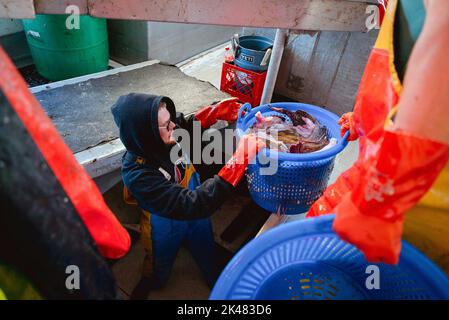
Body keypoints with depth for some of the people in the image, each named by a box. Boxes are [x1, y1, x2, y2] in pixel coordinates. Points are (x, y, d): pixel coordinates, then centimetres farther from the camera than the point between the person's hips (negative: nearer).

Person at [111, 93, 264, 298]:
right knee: (160, 266, 29)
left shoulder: (168, 135, -26)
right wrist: (239, 159, -53)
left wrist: (216, 111, -18)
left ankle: (214, 279, 65)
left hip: (196, 212, 5)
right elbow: (191, 205, -49)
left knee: (205, 250, 32)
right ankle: (151, 283, 65)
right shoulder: (138, 175, -42)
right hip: (166, 226, -4)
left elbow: (189, 124, 0)